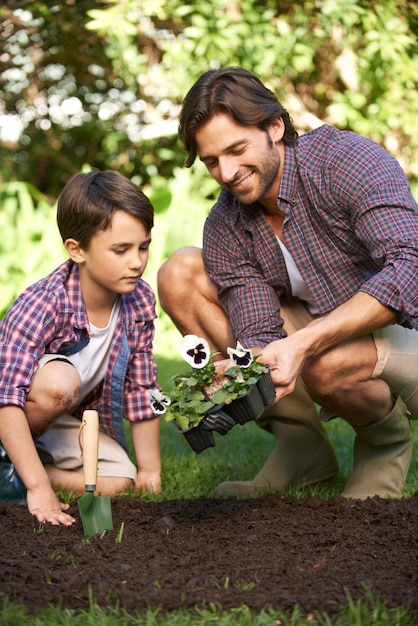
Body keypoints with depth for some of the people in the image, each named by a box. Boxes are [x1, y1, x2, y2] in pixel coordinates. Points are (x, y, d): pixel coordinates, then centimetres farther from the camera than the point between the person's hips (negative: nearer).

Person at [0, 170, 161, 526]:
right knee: (59, 381, -36)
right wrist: (39, 489, -42)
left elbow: (141, 389, -4)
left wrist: (149, 471, -3)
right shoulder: (43, 306, -32)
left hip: (68, 420, 6)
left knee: (117, 482, -14)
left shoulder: (139, 301, -14)